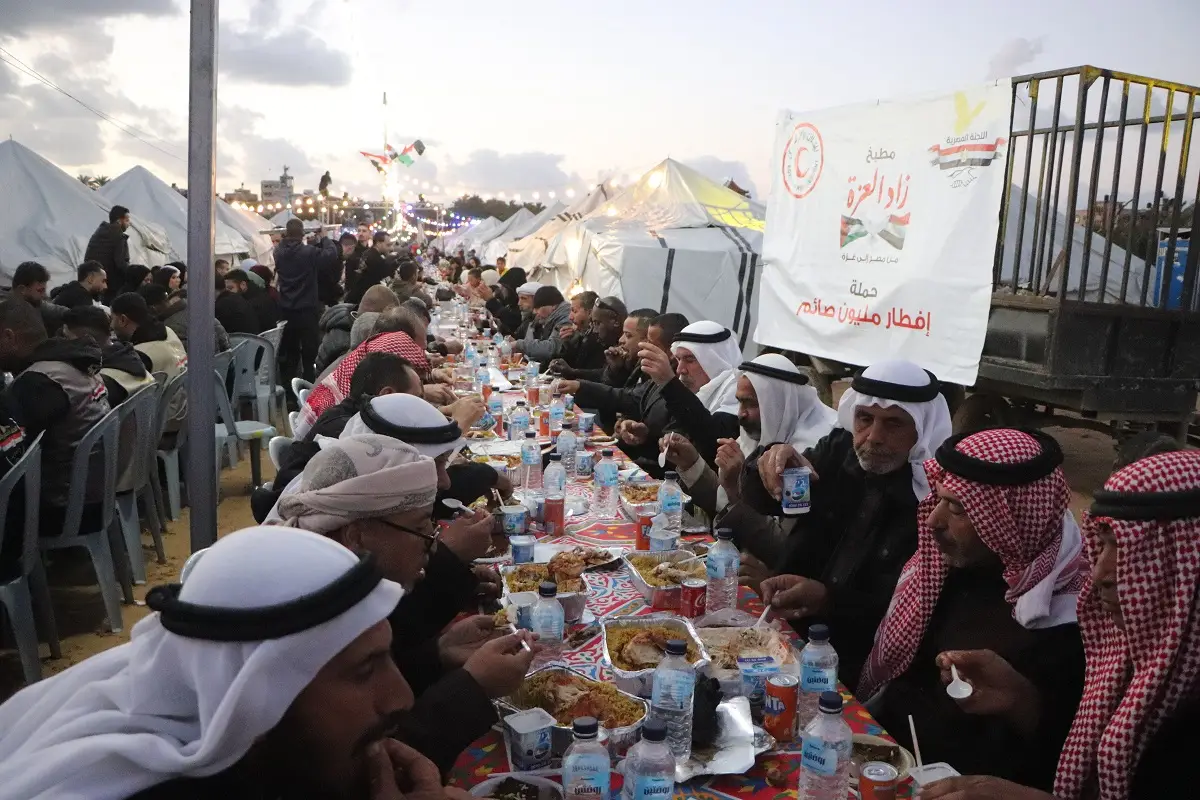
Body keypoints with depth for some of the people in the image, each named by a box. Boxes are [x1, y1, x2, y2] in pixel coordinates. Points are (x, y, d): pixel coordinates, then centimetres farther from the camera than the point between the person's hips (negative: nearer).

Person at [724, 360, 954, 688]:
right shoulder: (839, 450, 0)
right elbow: (760, 502, 1)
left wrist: (827, 599, -29)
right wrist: (769, 463, -21)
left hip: (857, 664, -5)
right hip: (793, 627, 5)